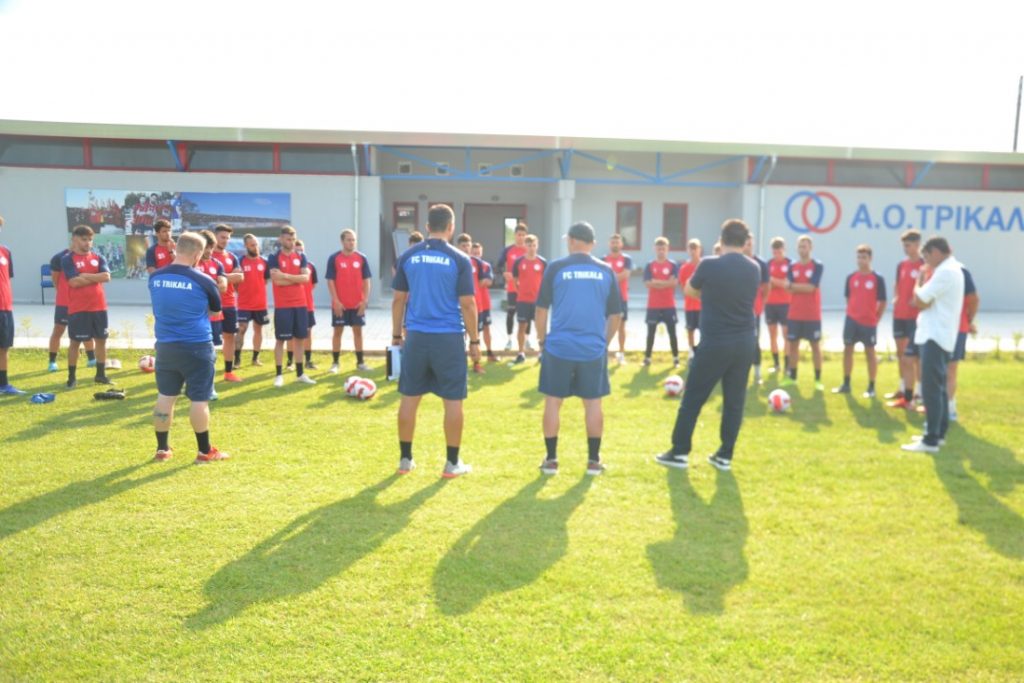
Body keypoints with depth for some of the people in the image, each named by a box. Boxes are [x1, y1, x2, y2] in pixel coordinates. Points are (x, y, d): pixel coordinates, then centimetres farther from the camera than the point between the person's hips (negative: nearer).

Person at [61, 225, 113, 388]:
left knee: (101, 340, 9)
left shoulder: (98, 258, 8)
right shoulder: (68, 259, -5)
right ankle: (72, 377, 12)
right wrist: (96, 278, -9)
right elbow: (74, 281, -18)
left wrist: (85, 276, -13)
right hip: (77, 308, -4)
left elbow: (106, 276, -8)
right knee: (75, 342, 3)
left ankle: (101, 374, 20)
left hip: (98, 307, 5)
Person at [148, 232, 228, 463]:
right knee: (199, 399, 2)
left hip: (165, 347, 5)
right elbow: (216, 309, 6)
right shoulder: (203, 281, -11)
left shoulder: (155, 278, 2)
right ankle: (205, 451, 10)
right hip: (197, 347, -4)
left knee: (165, 397, 14)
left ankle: (162, 449, 22)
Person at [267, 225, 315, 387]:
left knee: (299, 338, 9)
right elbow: (277, 281, -16)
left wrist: (286, 276, -15)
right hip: (282, 306, -4)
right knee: (281, 339, 0)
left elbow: (306, 277, -5)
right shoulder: (274, 258, -3)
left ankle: (300, 374, 17)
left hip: (300, 304, 4)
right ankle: (279, 375, 7)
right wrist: (297, 279, -7)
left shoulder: (301, 257, 9)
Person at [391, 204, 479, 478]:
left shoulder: (408, 256, 4)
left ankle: (405, 459, 19)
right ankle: (452, 463, 12)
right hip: (448, 338, -3)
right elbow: (467, 304, -5)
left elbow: (398, 299, 7)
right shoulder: (459, 259, -5)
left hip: (416, 336, 3)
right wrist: (474, 340, 3)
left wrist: (396, 334, 16)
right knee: (453, 400, 6)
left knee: (409, 398, 11)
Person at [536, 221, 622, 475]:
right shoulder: (606, 271, 5)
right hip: (594, 349, 2)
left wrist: (541, 340, 12)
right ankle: (594, 460, 16)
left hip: (559, 347, -2)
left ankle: (551, 460, 13)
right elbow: (614, 315, 8)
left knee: (553, 402, 9)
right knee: (593, 403, 11)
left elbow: (542, 310, 0)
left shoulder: (556, 268, -2)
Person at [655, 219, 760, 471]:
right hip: (745, 342, 4)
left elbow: (689, 291, 6)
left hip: (714, 342, -4)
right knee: (735, 401, 10)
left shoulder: (709, 265, -10)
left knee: (692, 399, 6)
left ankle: (679, 452, 11)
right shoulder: (754, 269, 4)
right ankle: (725, 456, 15)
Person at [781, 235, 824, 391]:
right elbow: (788, 287, -6)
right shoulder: (792, 267, 6)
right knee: (793, 344, 9)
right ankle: (792, 377, 19)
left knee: (815, 345, 4)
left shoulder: (818, 266, -6)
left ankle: (818, 380, 9)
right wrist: (804, 286, -19)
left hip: (812, 315, -4)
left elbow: (811, 287, -16)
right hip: (794, 314, 4)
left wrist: (793, 285, -9)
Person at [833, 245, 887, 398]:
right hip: (851, 320, 4)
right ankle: (846, 385, 17)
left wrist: (875, 319, -3)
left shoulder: (878, 279, -7)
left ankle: (871, 388, 11)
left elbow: (882, 302, -3)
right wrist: (853, 312, 7)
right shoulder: (851, 277, 4)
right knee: (847, 349, 7)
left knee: (870, 352, 3)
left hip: (869, 322, -4)